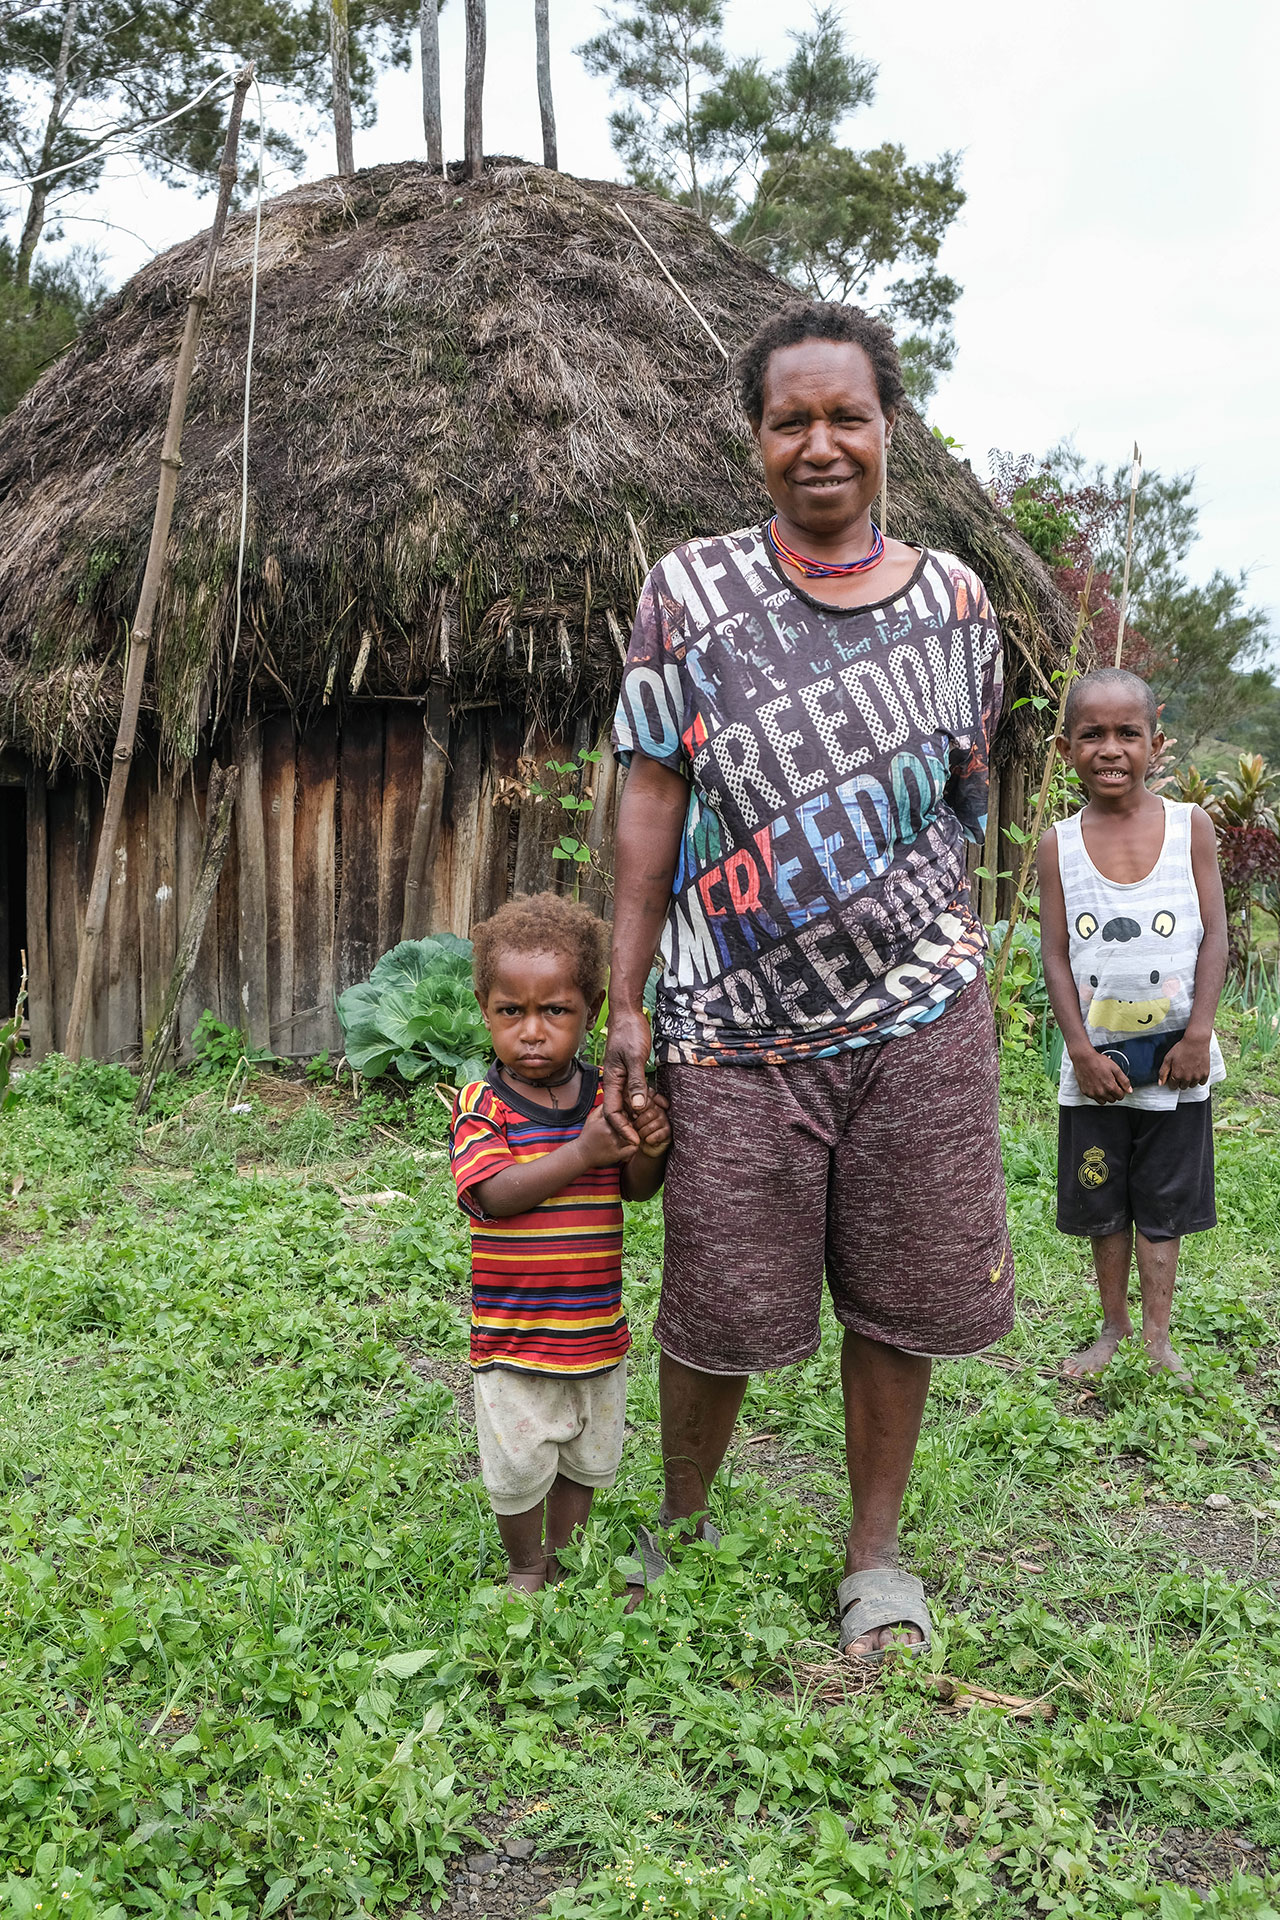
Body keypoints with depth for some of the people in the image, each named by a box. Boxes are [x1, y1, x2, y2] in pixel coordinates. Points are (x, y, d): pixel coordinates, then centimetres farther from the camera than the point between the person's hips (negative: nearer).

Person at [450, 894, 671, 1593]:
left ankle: (563, 1559, 43)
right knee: (519, 1470, 11)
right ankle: (524, 1569, 36)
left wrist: (648, 1151, -25)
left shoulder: (607, 1098, -3)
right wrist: (583, 1151, -33)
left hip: (597, 1332, 4)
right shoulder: (481, 1105, -13)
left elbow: (637, 1191, -2)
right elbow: (494, 1195, -24)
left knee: (585, 1461, 21)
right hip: (511, 1339, -3)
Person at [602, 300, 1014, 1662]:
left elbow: (961, 800, 14)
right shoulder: (690, 589, 0)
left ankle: (874, 1553, 31)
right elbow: (651, 802, -1)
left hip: (915, 1013, 2)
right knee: (717, 1305, 6)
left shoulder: (951, 599, 6)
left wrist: (932, 957, 14)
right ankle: (678, 1526, 34)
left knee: (899, 1297, 9)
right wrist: (623, 1008, -4)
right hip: (736, 1024, -2)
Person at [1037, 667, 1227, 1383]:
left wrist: (1197, 1036, -11)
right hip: (1097, 1058, 1)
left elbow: (1214, 936, -4)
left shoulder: (1190, 826, -4)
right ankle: (1114, 1329, 29)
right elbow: (1056, 954, -3)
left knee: (1163, 1204, 10)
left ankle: (1157, 1337, 22)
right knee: (1103, 1206, 13)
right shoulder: (1059, 844, -3)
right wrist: (1081, 1049, -9)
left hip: (1175, 1058, -1)